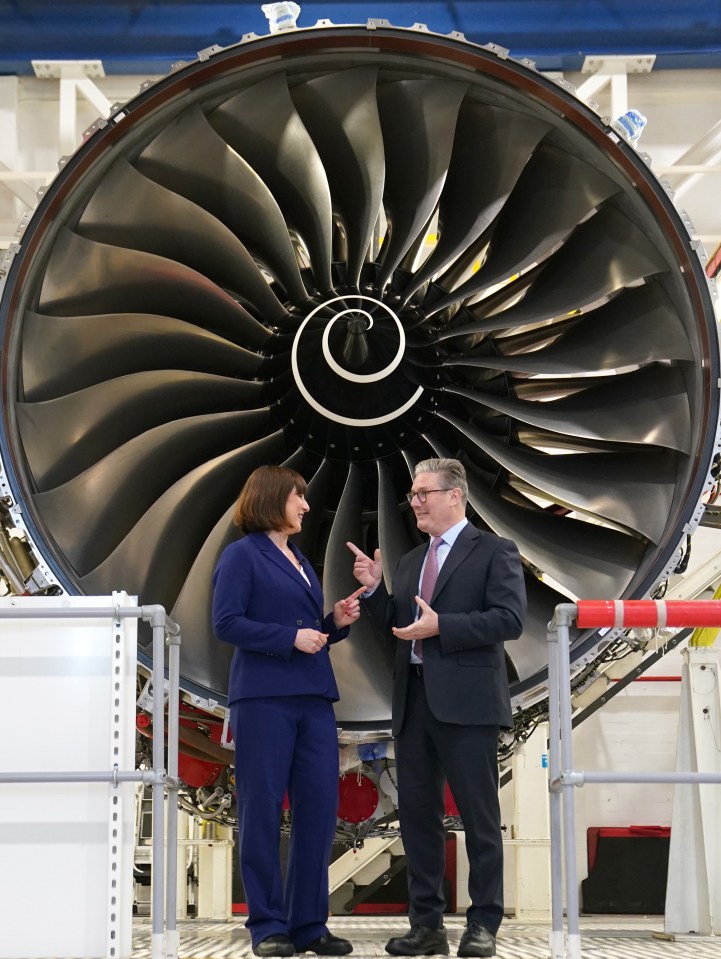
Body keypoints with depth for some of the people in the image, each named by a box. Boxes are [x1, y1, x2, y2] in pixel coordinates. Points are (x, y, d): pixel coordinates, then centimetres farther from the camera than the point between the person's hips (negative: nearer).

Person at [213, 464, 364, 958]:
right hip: (264, 698, -7)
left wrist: (337, 622, 4)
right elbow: (226, 623, -10)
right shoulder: (242, 555, -1)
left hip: (314, 699, 7)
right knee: (262, 812, -1)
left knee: (319, 810, 3)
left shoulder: (300, 561, 21)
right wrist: (291, 636, -16)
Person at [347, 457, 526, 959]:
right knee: (416, 814, 8)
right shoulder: (411, 561, 19)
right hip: (414, 701, 7)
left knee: (479, 817, -1)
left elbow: (510, 618, -13)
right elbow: (398, 626, 18)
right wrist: (374, 589, 2)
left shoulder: (494, 551, -2)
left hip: (466, 702, -7)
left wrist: (440, 626, -17)